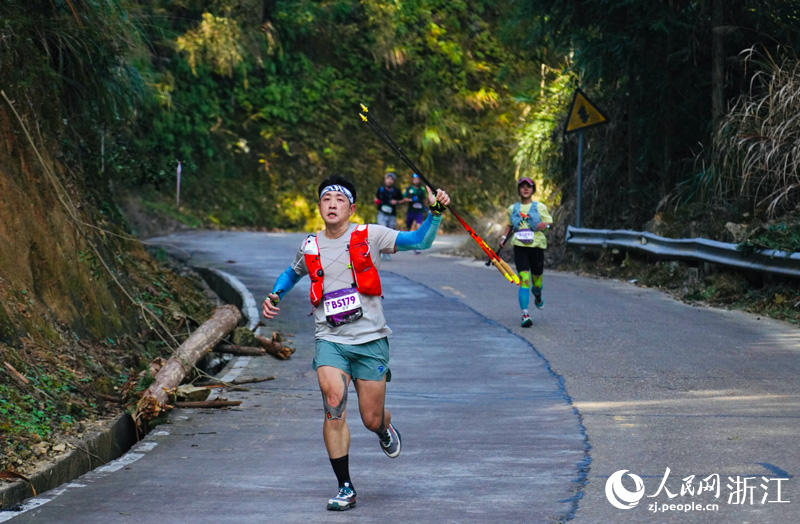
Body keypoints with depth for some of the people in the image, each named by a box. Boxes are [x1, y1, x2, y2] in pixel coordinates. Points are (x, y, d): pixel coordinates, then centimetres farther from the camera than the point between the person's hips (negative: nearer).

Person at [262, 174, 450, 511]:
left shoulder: (369, 236, -2)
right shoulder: (310, 247, 7)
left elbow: (419, 241, -9)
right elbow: (293, 272, 28)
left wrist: (436, 212, -23)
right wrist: (276, 296, 11)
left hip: (370, 339, -1)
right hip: (329, 340, 1)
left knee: (372, 419, 3)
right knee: (334, 404, -21)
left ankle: (385, 430, 44)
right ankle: (345, 488, -11)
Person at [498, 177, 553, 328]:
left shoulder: (540, 207, 5)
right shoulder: (513, 208, 11)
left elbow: (550, 222, 6)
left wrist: (545, 225, -17)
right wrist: (504, 237, 9)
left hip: (536, 246, 0)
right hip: (520, 246, 0)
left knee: (536, 282, 9)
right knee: (524, 280, -16)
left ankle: (537, 296, 47)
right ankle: (525, 314, -20)